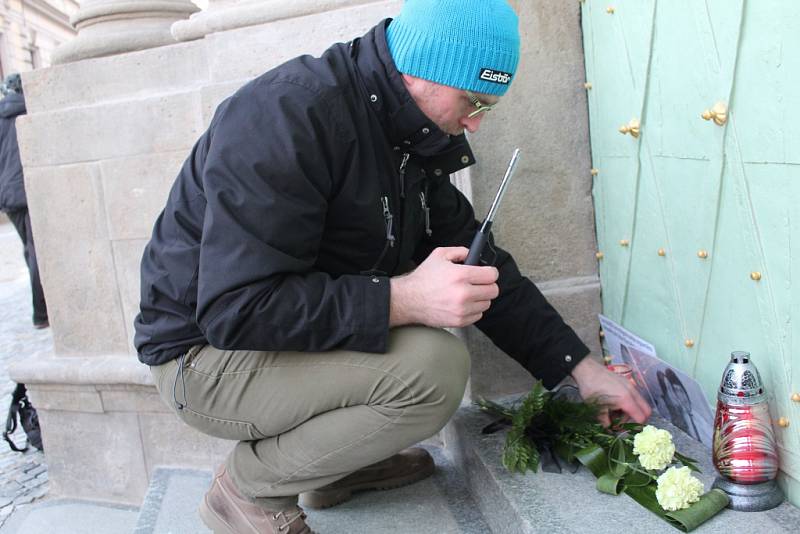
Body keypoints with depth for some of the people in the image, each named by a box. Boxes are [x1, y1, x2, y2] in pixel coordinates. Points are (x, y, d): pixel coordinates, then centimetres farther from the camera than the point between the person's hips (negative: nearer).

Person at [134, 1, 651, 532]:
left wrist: (582, 367, 3)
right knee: (433, 368, -25)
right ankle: (249, 486, -4)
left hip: (305, 332, 9)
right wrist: (405, 300, -34)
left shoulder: (415, 139, 1)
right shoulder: (288, 114, -25)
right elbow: (234, 310, -31)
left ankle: (336, 464, 8)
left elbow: (484, 272, 5)